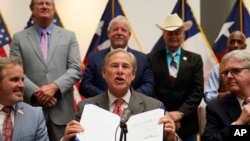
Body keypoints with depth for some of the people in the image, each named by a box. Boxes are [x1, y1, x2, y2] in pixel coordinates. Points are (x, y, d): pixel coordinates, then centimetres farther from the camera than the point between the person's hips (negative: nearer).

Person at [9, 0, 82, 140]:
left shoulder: (69, 36, 10)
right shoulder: (19, 38, 8)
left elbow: (76, 69, 1)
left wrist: (55, 86, -15)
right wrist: (36, 92, -14)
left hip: (61, 110, 1)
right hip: (31, 109, 0)